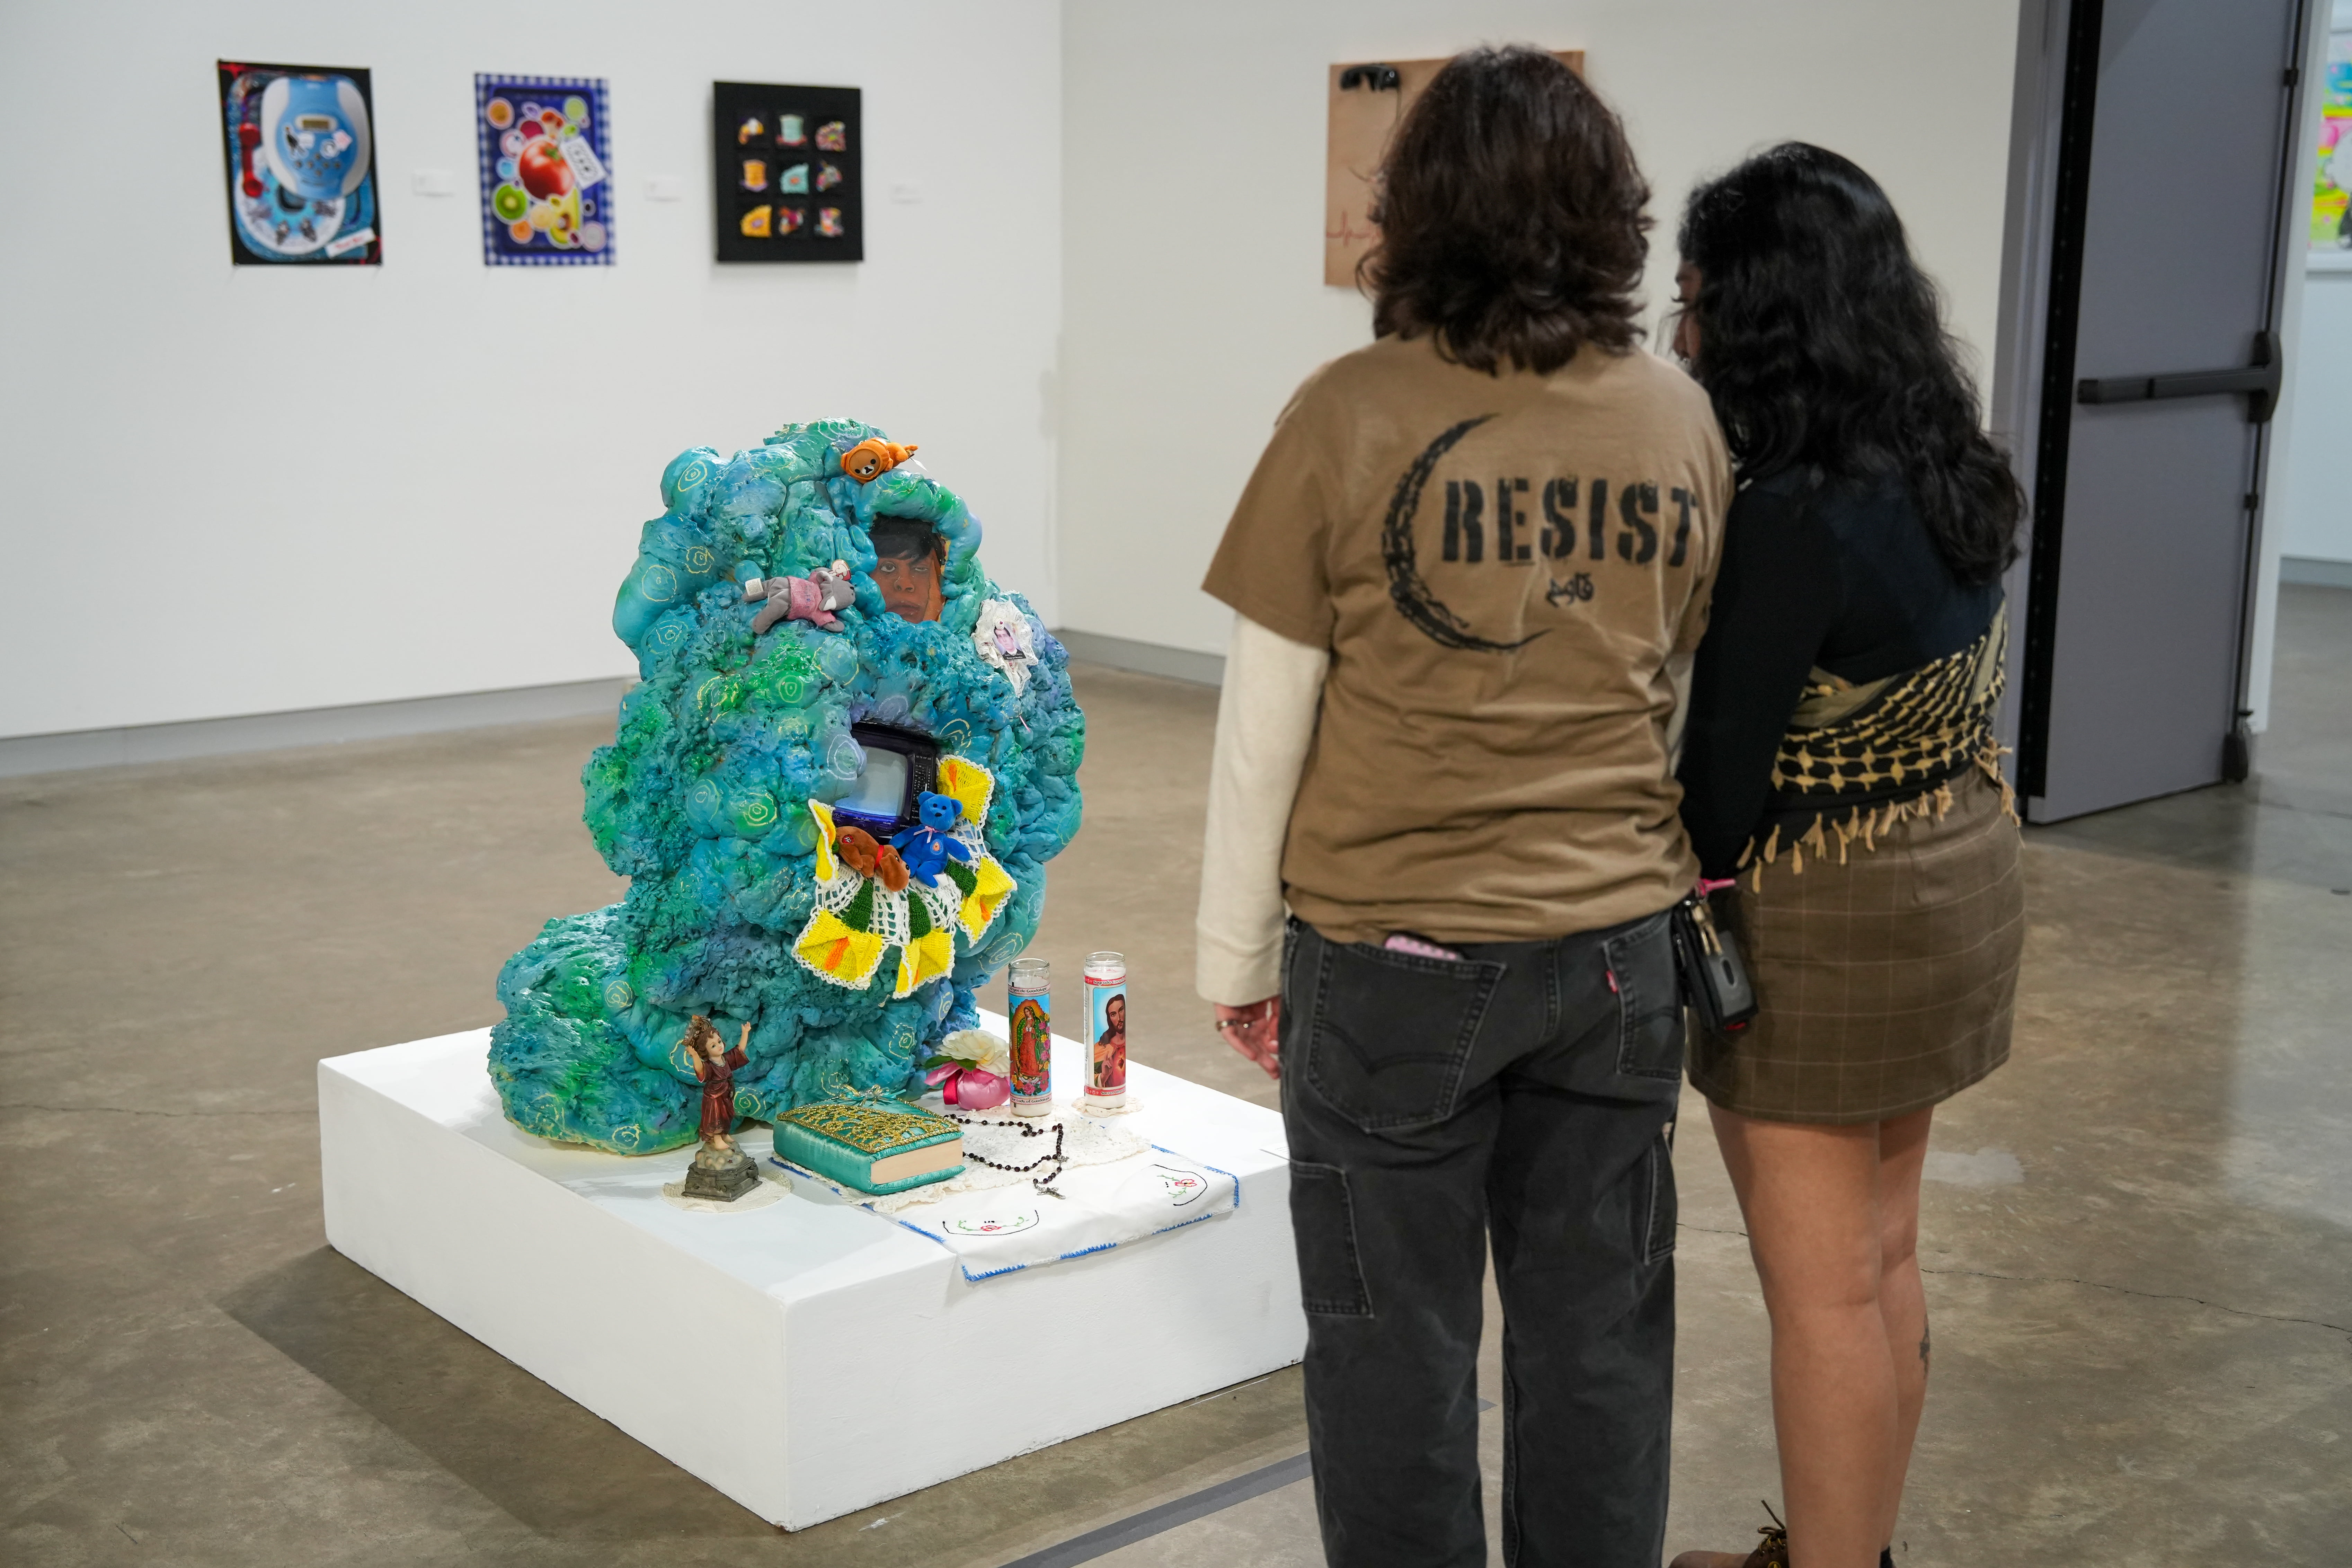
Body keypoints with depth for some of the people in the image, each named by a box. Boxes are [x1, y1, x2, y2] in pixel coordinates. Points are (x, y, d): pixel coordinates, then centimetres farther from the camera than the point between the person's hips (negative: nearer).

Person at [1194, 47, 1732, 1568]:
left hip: (1394, 960, -3)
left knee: (1399, 1346, 12)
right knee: (1597, 1339, 16)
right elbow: (1690, 688, 10)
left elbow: (1266, 722, -8)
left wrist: (1236, 955, 3)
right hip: (1615, 947, 4)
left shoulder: (1354, 414, -12)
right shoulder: (1679, 418, 0)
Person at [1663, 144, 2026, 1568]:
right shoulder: (1954, 482, 2)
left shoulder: (1793, 519, -24)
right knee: (1883, 1258, 20)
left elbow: (1728, 767, -19)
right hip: (1959, 876, 9)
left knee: (1823, 1289, 4)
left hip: (1822, 921, -9)